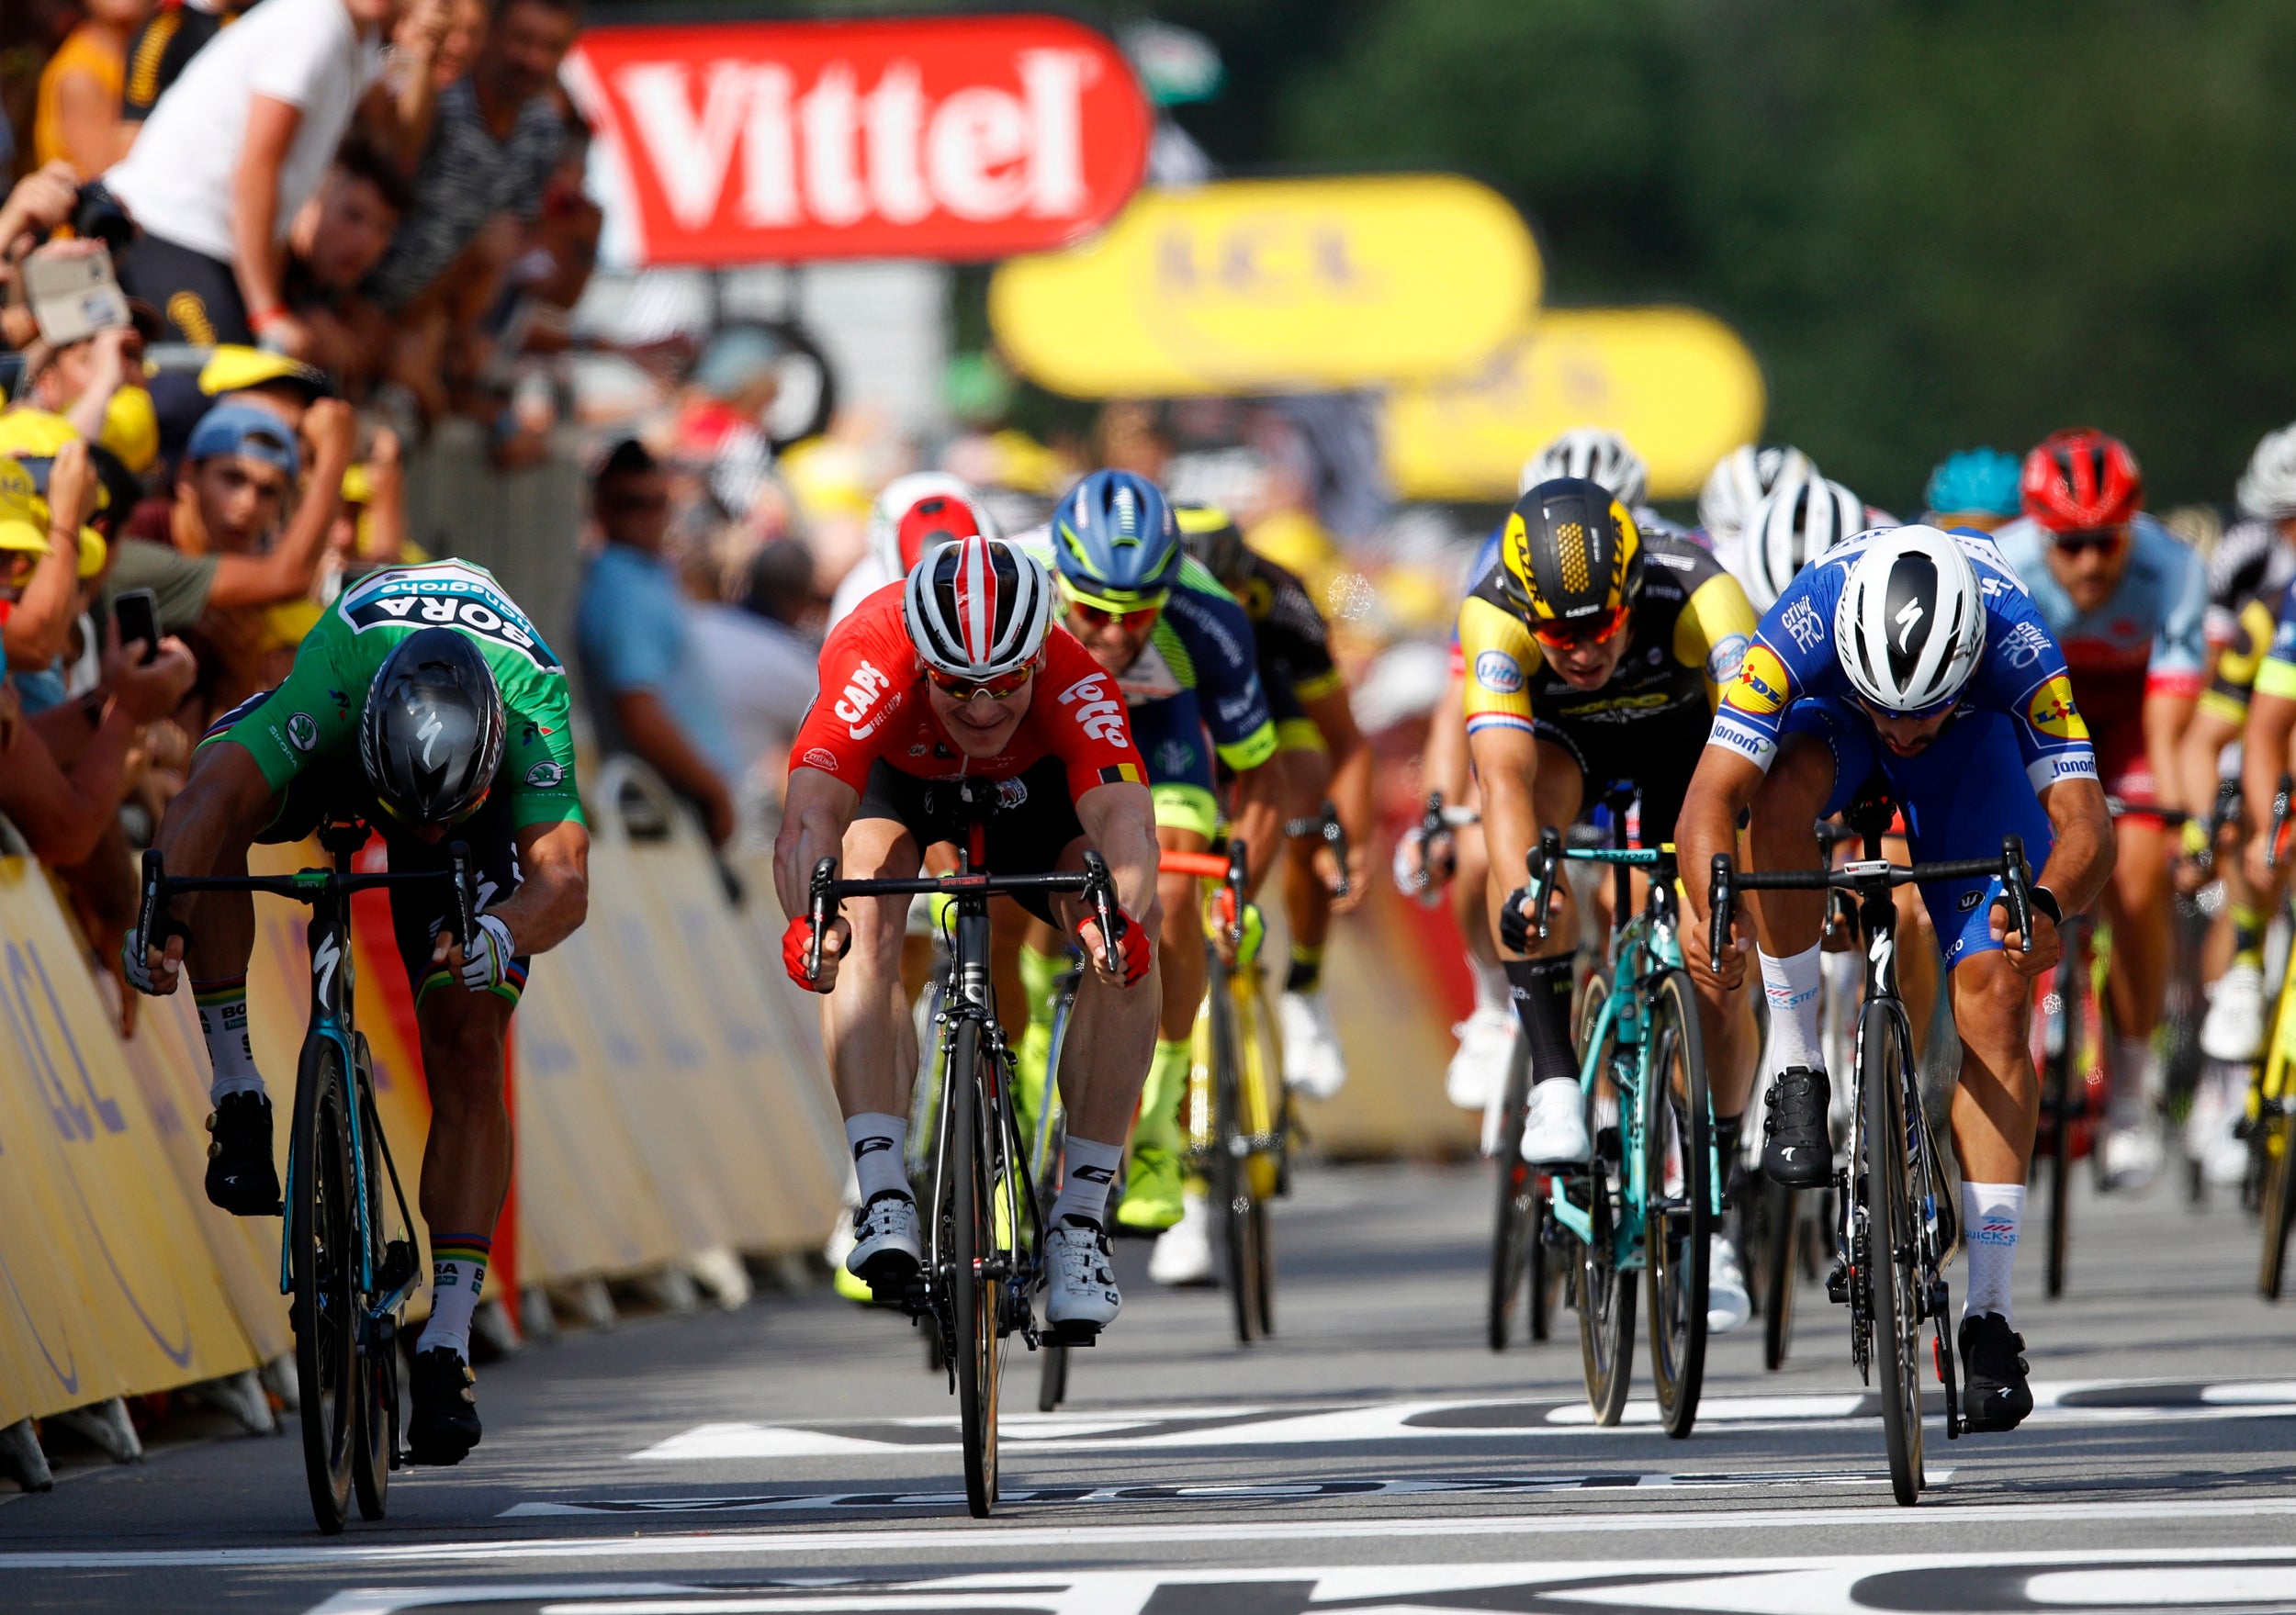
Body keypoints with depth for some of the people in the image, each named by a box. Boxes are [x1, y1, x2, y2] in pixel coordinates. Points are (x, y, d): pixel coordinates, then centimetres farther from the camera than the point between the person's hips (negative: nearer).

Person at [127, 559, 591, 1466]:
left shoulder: (534, 706, -42)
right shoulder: (335, 676, -44)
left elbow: (564, 877, -51)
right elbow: (210, 798, -53)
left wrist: (500, 937, -72)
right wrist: (158, 916, -70)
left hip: (485, 797, 0)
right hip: (331, 757, 0)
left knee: (468, 1054, -15)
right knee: (221, 807, -35)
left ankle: (447, 1344, -12)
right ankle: (237, 1095, -22)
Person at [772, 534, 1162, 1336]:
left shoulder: (1073, 683, -38)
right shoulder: (870, 663, -41)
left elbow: (1123, 817, -52)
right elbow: (811, 815, -52)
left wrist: (1124, 914, -73)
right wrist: (810, 915, -72)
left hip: (1028, 782, 1)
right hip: (894, 780, -1)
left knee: (1128, 937, -23)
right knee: (865, 925, -31)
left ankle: (1078, 1219, -16)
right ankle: (884, 1196, -33)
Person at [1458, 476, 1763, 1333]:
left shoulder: (1695, 595, -39)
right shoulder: (1494, 617, -36)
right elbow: (1504, 775, -46)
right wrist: (1520, 889, -62)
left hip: (1686, 732, 0)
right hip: (1566, 736, 0)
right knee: (1532, 797, -35)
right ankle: (1555, 1077, -31)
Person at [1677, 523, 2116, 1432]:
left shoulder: (2016, 644, -40)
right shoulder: (1802, 628, -40)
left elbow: (2085, 824, -44)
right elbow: (1711, 799, -42)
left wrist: (2049, 906, -65)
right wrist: (1708, 908, -62)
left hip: (1977, 739, 0)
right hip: (1831, 716, 0)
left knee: (1994, 998, -17)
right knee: (1782, 792, -37)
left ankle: (1989, 1314, -12)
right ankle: (1797, 1074, -20)